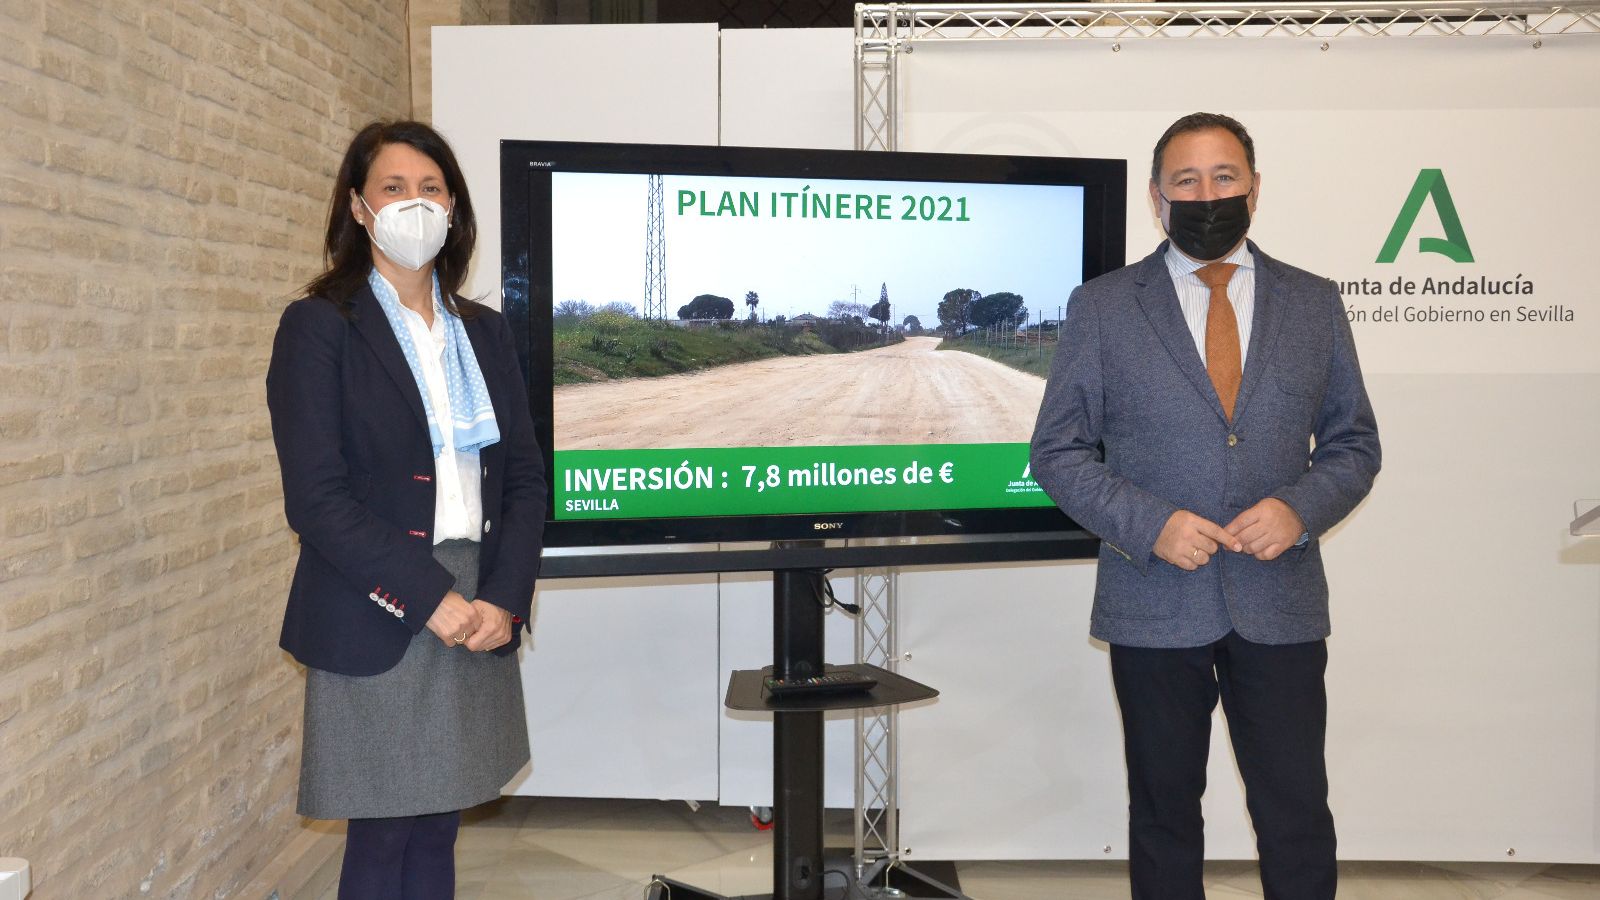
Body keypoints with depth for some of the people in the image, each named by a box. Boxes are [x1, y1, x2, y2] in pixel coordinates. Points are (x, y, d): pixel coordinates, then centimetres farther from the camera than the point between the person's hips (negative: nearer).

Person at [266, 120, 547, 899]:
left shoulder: (483, 331, 12)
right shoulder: (318, 328, -5)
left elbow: (525, 476, 8)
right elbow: (316, 497, -12)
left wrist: (504, 599, -6)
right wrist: (431, 599, -16)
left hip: (479, 621, 5)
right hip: (375, 628, -5)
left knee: (436, 836, 12)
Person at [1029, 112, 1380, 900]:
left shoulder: (1313, 303, 7)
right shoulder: (1101, 308, 0)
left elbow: (1354, 443, 10)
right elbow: (1057, 451, 0)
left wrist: (1301, 508, -11)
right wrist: (1148, 525, -15)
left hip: (1280, 605, 1)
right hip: (1155, 607, -1)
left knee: (1297, 816, 3)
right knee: (1165, 811, 12)